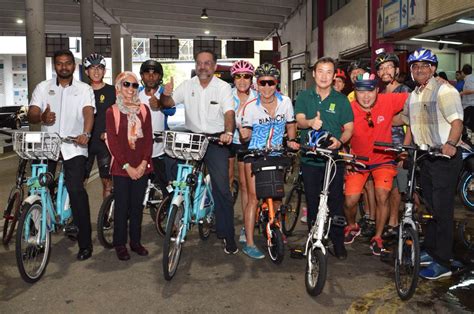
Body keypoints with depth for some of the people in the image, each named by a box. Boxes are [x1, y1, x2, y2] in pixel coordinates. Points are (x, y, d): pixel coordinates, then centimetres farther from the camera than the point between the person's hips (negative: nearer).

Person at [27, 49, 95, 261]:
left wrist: (85, 134, -29)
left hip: (74, 147, -2)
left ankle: (85, 242, -4)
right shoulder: (43, 87, 12)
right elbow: (31, 114, 1)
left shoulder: (84, 89, 8)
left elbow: (88, 112, -9)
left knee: (76, 190, -13)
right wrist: (42, 118, -23)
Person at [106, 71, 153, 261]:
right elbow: (112, 142, -5)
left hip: (141, 167, 3)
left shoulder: (143, 110, 8)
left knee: (137, 206, 9)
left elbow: (148, 138, 4)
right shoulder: (112, 112, 0)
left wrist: (143, 163, -7)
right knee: (122, 206, 3)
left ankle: (136, 241, 21)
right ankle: (120, 244, 15)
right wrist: (127, 166, -11)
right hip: (121, 167, -2)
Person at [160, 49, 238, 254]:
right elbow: (168, 103, 6)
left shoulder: (223, 87, -1)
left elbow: (229, 113, -14)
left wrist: (228, 132, -33)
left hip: (216, 140, -3)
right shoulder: (187, 86, 8)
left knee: (222, 189, -4)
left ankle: (227, 235, 7)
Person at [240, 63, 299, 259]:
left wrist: (291, 140, -8)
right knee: (254, 198, -7)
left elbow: (290, 125, 8)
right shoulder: (251, 106, -12)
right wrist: (245, 135, -29)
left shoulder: (285, 102, -6)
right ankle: (249, 243, -2)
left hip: (276, 154, 3)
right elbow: (246, 135, -7)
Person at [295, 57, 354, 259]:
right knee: (312, 202, 8)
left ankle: (338, 242, 16)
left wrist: (340, 140, -19)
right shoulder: (304, 97, 7)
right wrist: (310, 122, -31)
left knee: (335, 201, 1)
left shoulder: (341, 100, 6)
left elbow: (349, 127, 3)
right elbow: (299, 120, -7)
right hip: (310, 159, 1)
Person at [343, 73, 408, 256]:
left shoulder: (388, 102, -19)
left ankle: (377, 237, 9)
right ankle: (352, 226, 30)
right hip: (358, 160, 0)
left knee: (382, 197, -16)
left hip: (383, 159, 0)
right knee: (350, 201, -6)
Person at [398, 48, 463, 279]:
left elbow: (457, 122, -22)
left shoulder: (444, 91, -11)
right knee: (430, 206, 16)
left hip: (445, 156, -8)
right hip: (426, 157, 8)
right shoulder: (413, 96, 15)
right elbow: (410, 123, 26)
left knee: (442, 209, -6)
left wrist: (450, 144, -37)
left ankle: (443, 263, 1)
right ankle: (430, 251, 29)